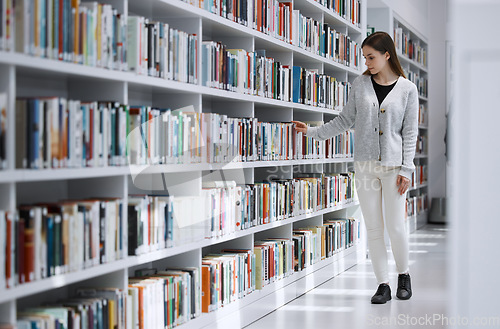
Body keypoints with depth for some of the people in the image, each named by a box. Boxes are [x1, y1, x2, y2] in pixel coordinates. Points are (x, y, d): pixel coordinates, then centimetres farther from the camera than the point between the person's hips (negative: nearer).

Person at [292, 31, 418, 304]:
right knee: (373, 228, 4)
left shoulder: (407, 89, 0)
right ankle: (383, 285, 13)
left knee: (395, 226, -1)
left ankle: (403, 274, 24)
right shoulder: (360, 85, 6)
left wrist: (406, 169, -5)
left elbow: (409, 133, 0)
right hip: (365, 165, 2)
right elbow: (345, 120, 12)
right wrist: (312, 132, 6)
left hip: (394, 165, -2)